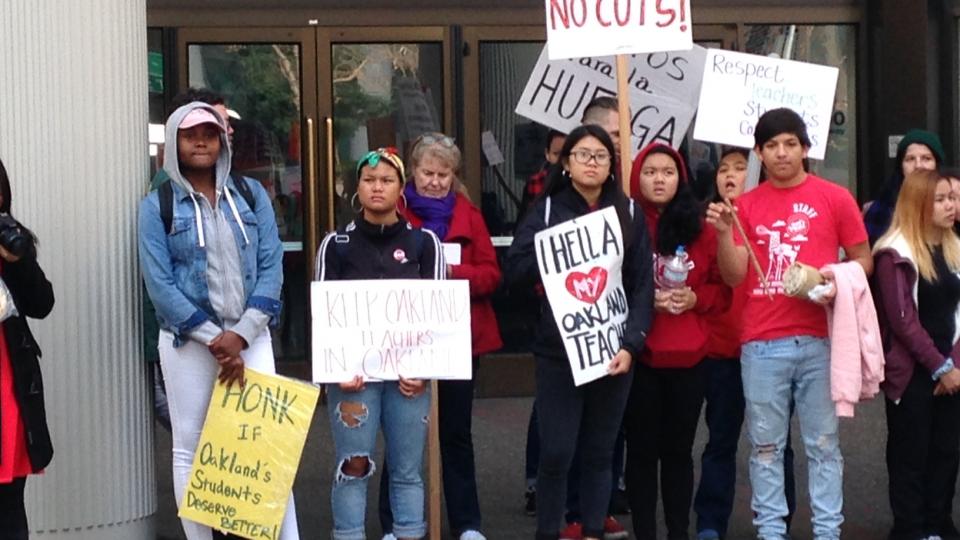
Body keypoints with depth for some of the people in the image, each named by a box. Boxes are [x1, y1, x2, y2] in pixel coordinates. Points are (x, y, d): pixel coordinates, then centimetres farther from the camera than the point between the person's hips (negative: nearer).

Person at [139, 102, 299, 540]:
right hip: (187, 341, -1)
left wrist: (240, 335, -12)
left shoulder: (251, 194, 6)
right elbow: (160, 284, -8)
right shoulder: (157, 205, -1)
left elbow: (271, 268, -1)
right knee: (191, 448, 3)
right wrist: (213, 338, -13)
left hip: (250, 337, 2)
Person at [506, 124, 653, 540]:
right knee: (556, 452, -4)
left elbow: (642, 285, 1)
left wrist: (631, 344, -10)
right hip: (558, 352, -1)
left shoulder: (629, 214, 7)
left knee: (599, 452, 8)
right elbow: (515, 270, -5)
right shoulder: (546, 210, 5)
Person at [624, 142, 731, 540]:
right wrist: (645, 300, -15)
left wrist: (695, 298, -10)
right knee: (642, 448, 2)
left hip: (688, 356, 2)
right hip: (638, 356, -2)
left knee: (679, 448, 8)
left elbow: (723, 288, 9)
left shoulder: (700, 228, 6)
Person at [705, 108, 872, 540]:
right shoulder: (746, 205, 8)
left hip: (820, 339, -1)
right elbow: (734, 275, 3)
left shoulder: (835, 198, 4)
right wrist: (723, 232, -12)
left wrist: (837, 285, -11)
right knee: (765, 445, 5)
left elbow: (863, 260, 8)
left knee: (823, 442, 4)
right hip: (761, 343, 1)